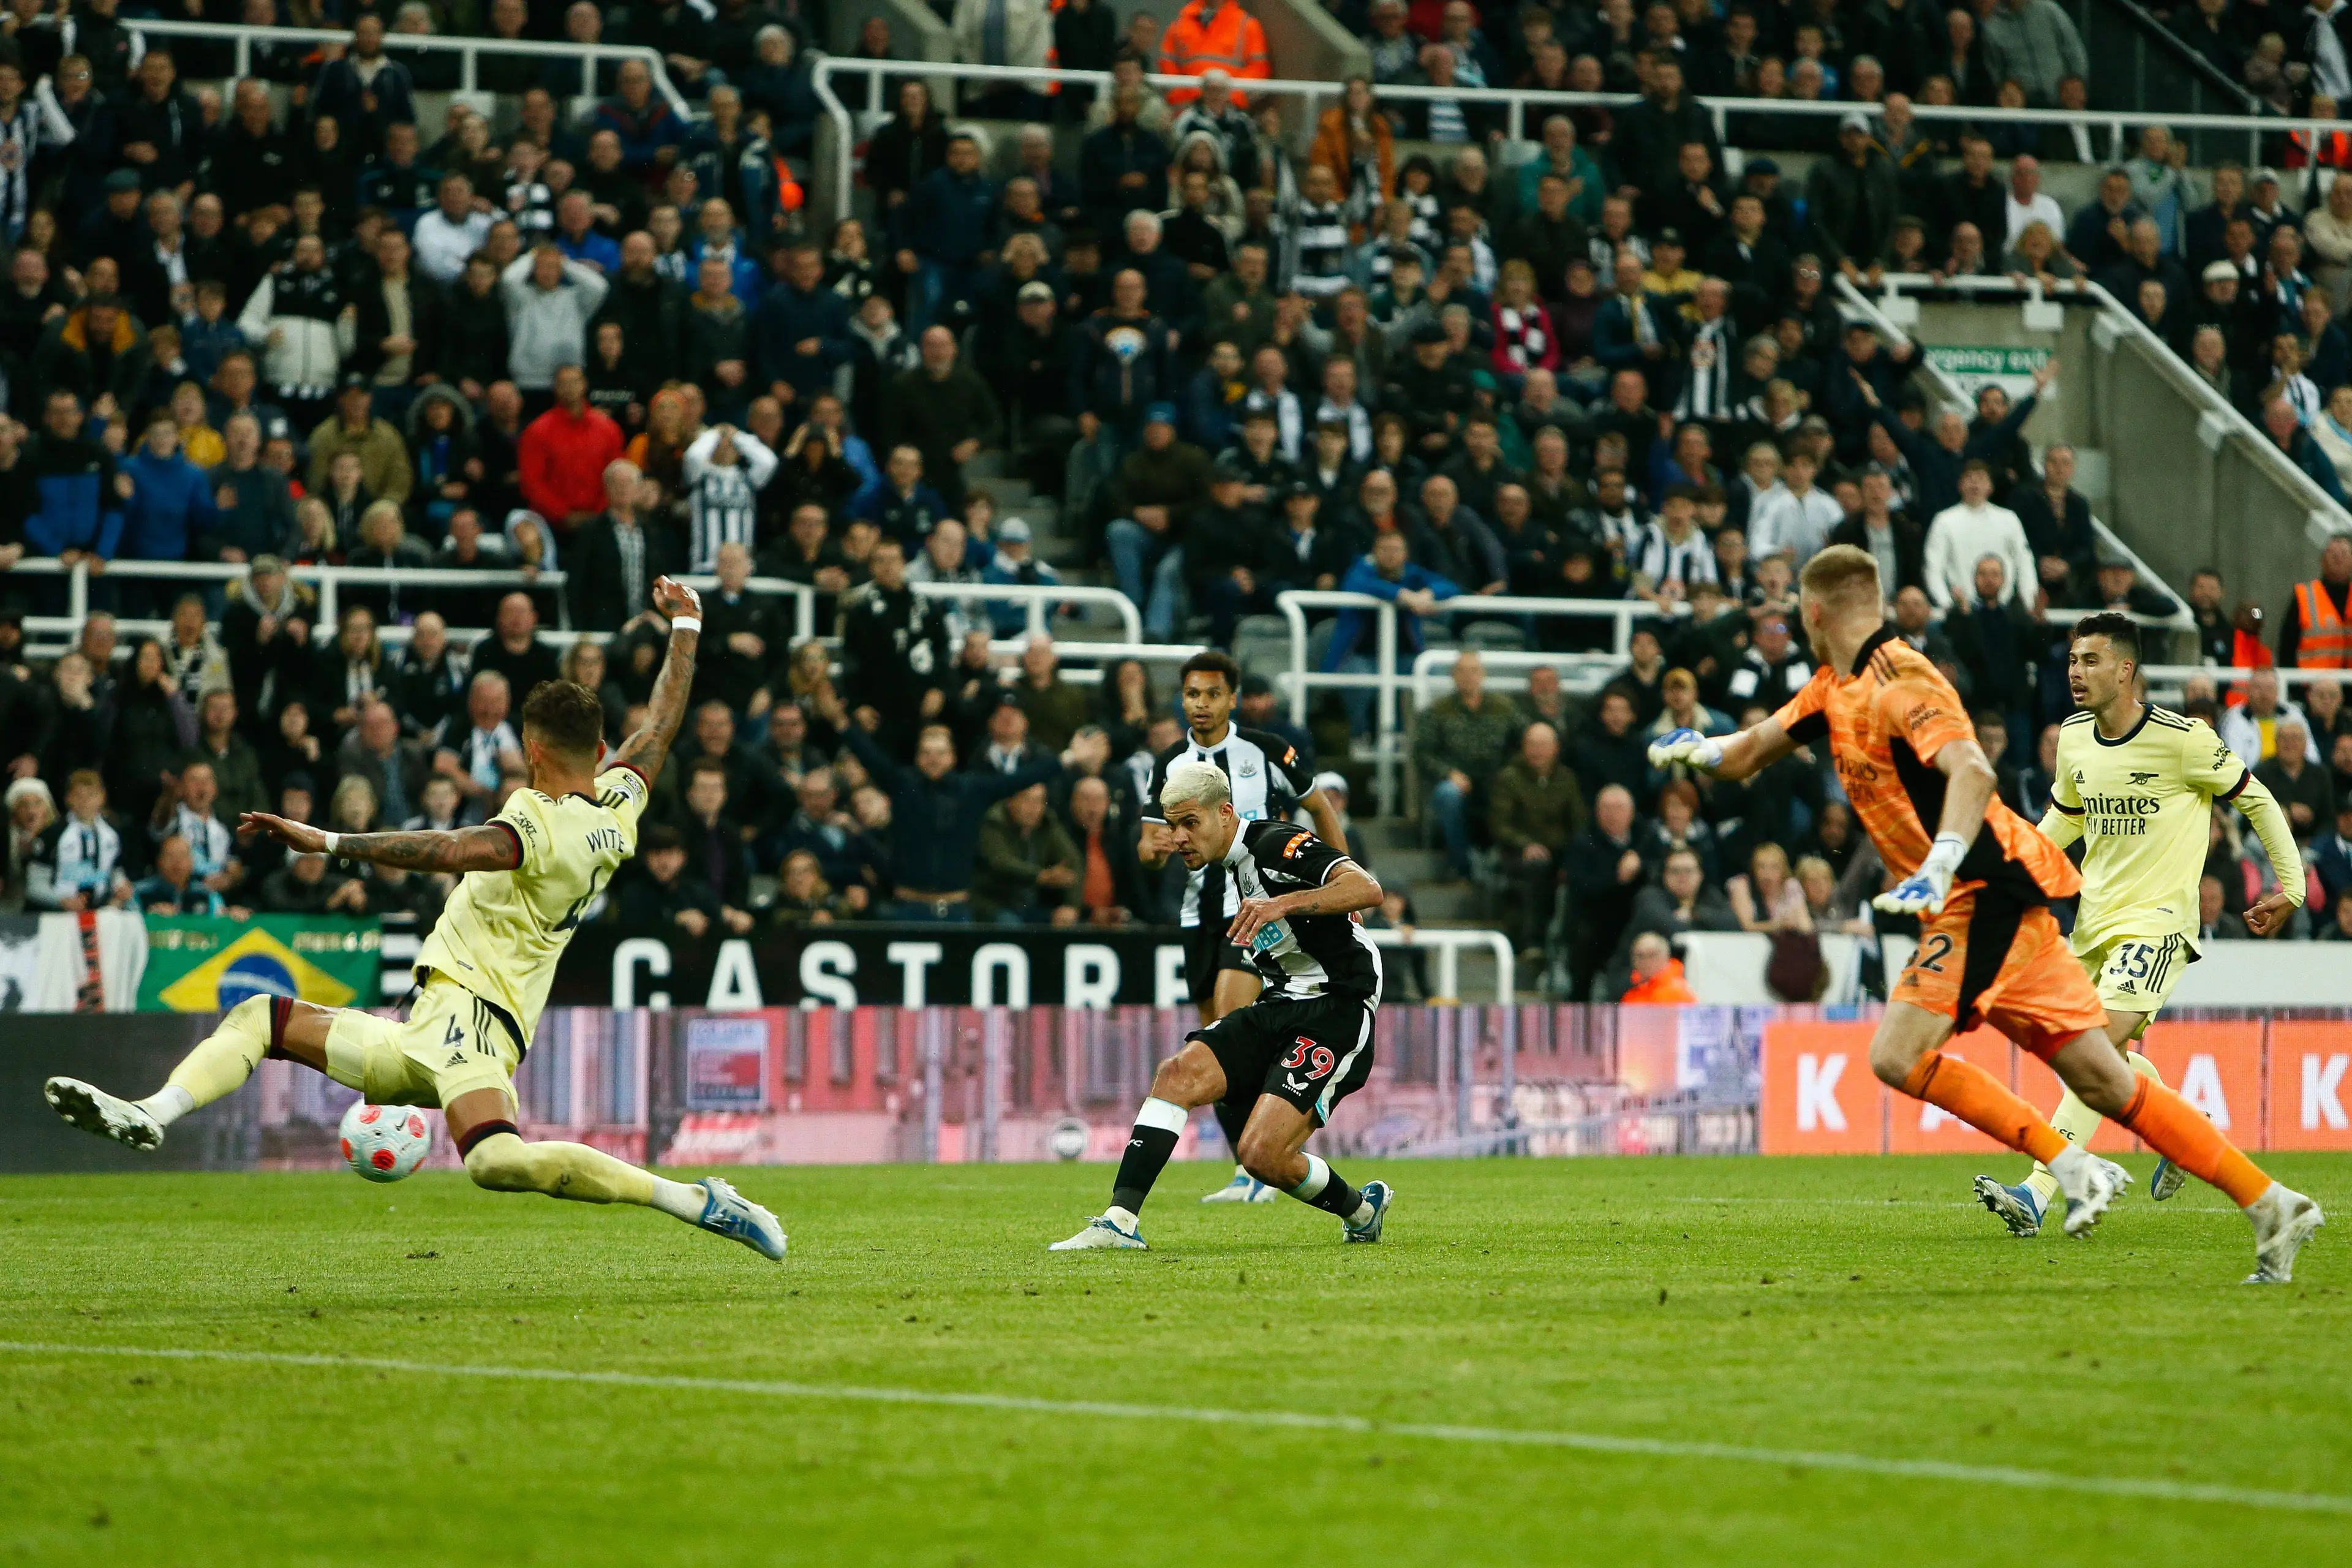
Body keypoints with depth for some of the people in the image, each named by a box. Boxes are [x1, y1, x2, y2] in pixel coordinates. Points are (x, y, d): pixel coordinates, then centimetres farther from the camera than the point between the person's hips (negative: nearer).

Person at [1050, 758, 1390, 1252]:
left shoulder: (1277, 846, -14)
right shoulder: (1229, 868, 15)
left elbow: (1367, 889, -29)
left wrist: (1283, 903, -37)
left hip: (1335, 1012, -9)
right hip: (1280, 1007, 9)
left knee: (1263, 1153, -19)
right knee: (1179, 1072, -15)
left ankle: (1361, 1210, 10)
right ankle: (1121, 1220, -17)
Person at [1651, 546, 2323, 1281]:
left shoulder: (1901, 683, -14)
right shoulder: (1835, 689, 15)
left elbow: (1972, 772, -29)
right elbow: (1756, 750, 26)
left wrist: (1939, 868, -41)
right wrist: (1697, 749, 6)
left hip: (1986, 895, -9)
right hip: (1977, 901, 9)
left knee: (1898, 1055, -17)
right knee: (2105, 1083, 4)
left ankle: (2072, 1166, -13)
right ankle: (2271, 1204, 2)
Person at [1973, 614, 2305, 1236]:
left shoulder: (2182, 739, -14)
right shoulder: (2073, 737, 4)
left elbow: (2256, 800, -2)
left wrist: (2291, 886, 1)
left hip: (2157, 918, -7)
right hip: (2095, 918, 7)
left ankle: (2037, 1195, -29)